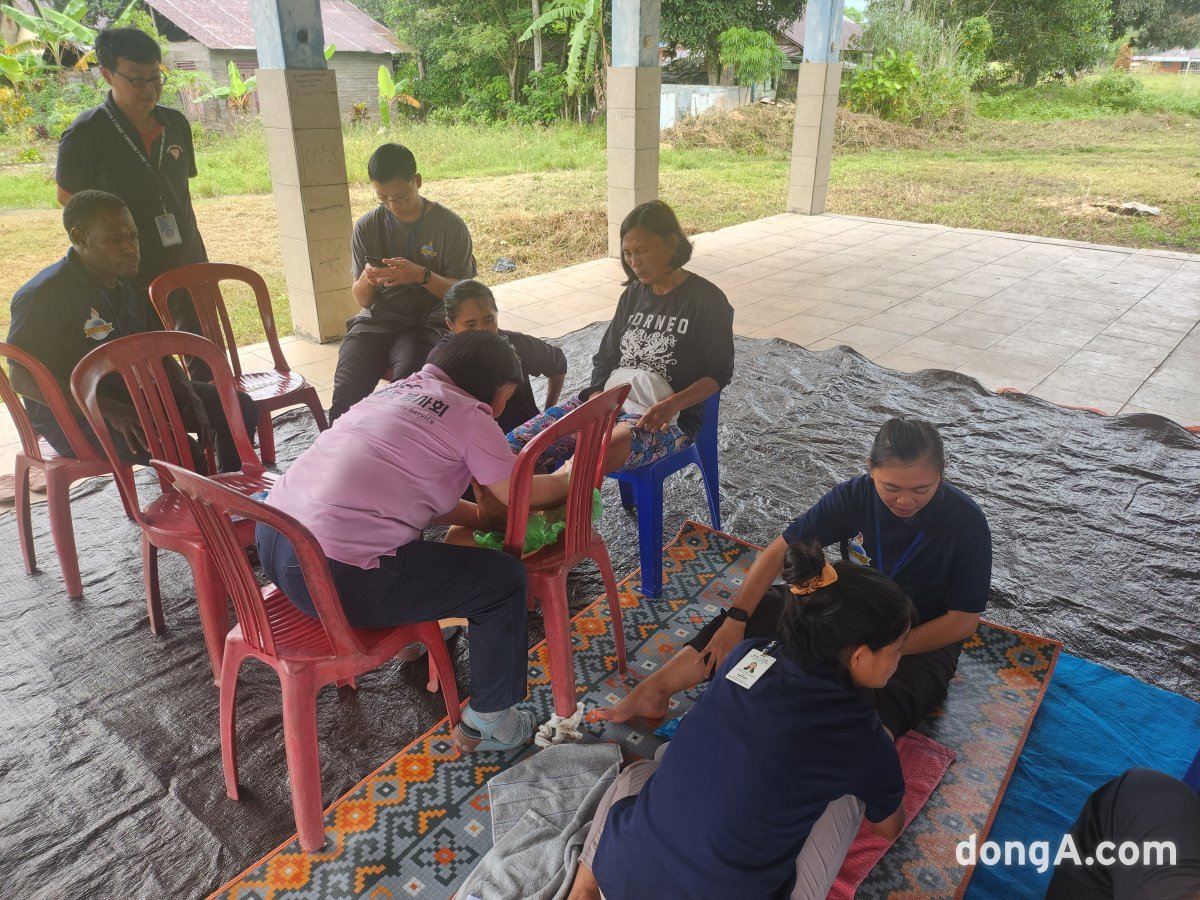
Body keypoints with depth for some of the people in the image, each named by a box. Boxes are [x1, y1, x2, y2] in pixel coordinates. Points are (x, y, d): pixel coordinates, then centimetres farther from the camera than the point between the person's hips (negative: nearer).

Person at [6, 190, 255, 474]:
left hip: (137, 391, 8)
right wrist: (111, 411, -29)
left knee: (240, 407, -2)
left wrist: (188, 394, -6)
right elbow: (23, 379, -19)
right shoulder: (42, 296, -16)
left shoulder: (127, 283, 8)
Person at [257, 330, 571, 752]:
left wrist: (488, 516, 18)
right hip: (333, 575, -9)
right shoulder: (470, 415, -6)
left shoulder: (399, 390, 17)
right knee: (504, 579, 3)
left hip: (270, 539, 9)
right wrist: (568, 481, 26)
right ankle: (488, 723, 19)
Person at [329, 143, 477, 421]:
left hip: (426, 323, -2)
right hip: (375, 321, 3)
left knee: (406, 382, -34)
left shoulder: (450, 226, -4)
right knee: (346, 390, -25)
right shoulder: (367, 227, 4)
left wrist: (422, 275, -22)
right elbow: (361, 300, 8)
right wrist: (367, 280, -17)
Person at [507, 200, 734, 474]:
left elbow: (719, 373, -5)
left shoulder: (706, 300, -3)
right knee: (517, 443, -15)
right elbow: (605, 359, 13)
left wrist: (671, 404, -22)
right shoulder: (633, 294, 13)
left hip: (668, 418, -6)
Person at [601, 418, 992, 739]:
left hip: (922, 639, -2)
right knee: (753, 614, -17)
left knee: (888, 701, -37)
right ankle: (651, 694, -19)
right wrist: (736, 620, -23)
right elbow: (779, 551, -14)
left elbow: (964, 621, -16)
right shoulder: (854, 495, -16)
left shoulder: (966, 523, -21)